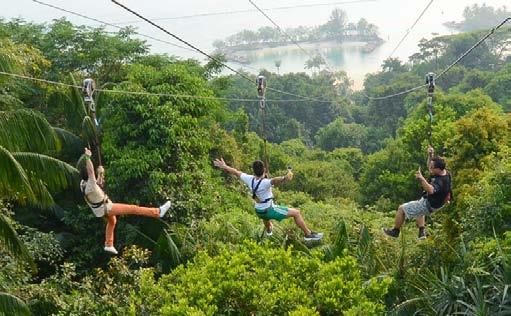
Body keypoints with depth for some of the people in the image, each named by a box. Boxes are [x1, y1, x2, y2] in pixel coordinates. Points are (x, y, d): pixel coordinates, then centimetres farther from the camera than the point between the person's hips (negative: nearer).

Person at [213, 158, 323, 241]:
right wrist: (284, 178, -75)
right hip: (270, 211, -7)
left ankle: (268, 230, 73)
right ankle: (308, 234, 6)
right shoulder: (264, 183, -31)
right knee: (296, 213, 0)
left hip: (258, 211, 7)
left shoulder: (249, 179, -12)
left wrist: (224, 166, 16)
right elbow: (274, 180, -54)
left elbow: (236, 172, 2)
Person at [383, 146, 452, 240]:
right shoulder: (444, 172, -8)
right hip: (434, 202, 10)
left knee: (401, 208, 0)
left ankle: (395, 231, 16)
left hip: (429, 205, -10)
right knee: (418, 210, 40)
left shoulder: (440, 181, -37)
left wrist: (421, 178, -60)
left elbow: (431, 190, -57)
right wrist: (430, 155, -7)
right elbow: (430, 167, 8)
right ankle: (422, 232, 38)